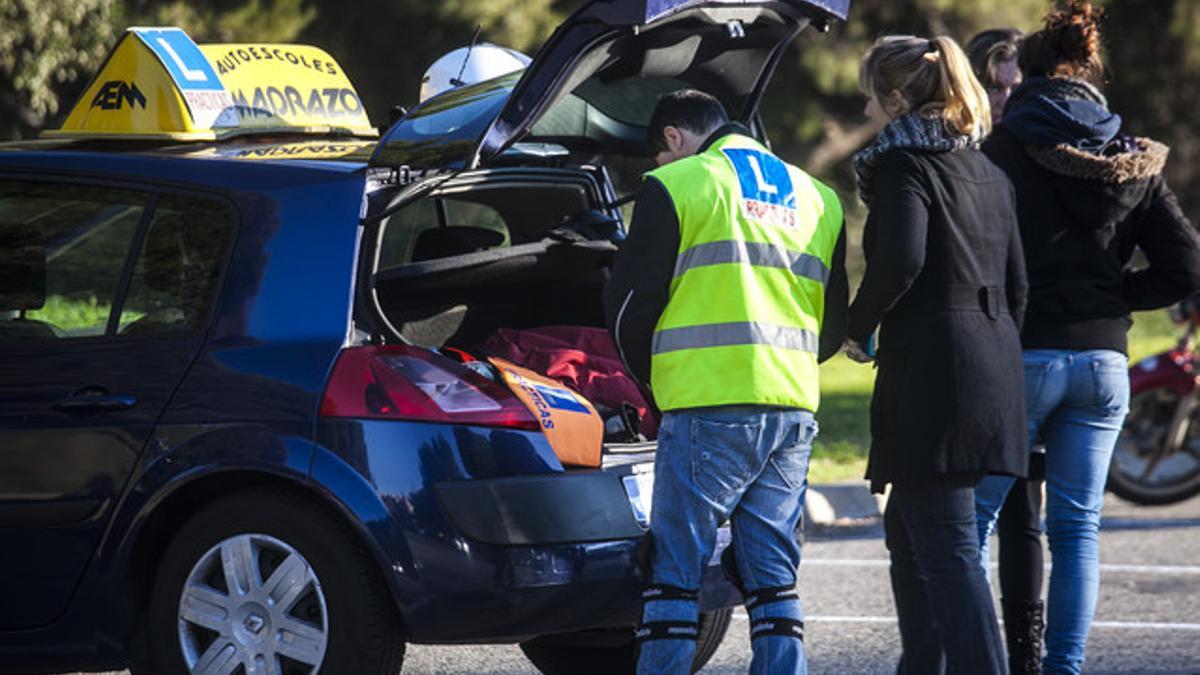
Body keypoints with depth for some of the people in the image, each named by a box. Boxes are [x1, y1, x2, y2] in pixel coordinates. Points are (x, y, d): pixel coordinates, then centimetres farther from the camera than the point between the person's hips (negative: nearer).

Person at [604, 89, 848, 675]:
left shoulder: (676, 186, 0)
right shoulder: (814, 198, 20)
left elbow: (630, 301, 1)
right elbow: (834, 322, 21)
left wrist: (653, 376, 17)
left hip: (709, 406, -6)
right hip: (793, 408, 6)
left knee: (675, 568, -2)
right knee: (772, 575, 8)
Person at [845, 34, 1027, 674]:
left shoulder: (903, 165, -6)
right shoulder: (989, 174, 18)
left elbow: (900, 261, -21)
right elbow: (1016, 282, 18)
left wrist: (857, 328, -7)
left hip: (931, 367, -9)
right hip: (994, 361, 9)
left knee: (946, 547, -10)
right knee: (908, 528, 20)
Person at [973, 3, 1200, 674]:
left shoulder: (1007, 149, -6)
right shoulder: (1135, 162, 7)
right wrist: (1113, 297, 11)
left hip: (1021, 353, -4)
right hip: (1103, 360, 4)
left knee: (975, 513, 4)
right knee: (1078, 525, 9)